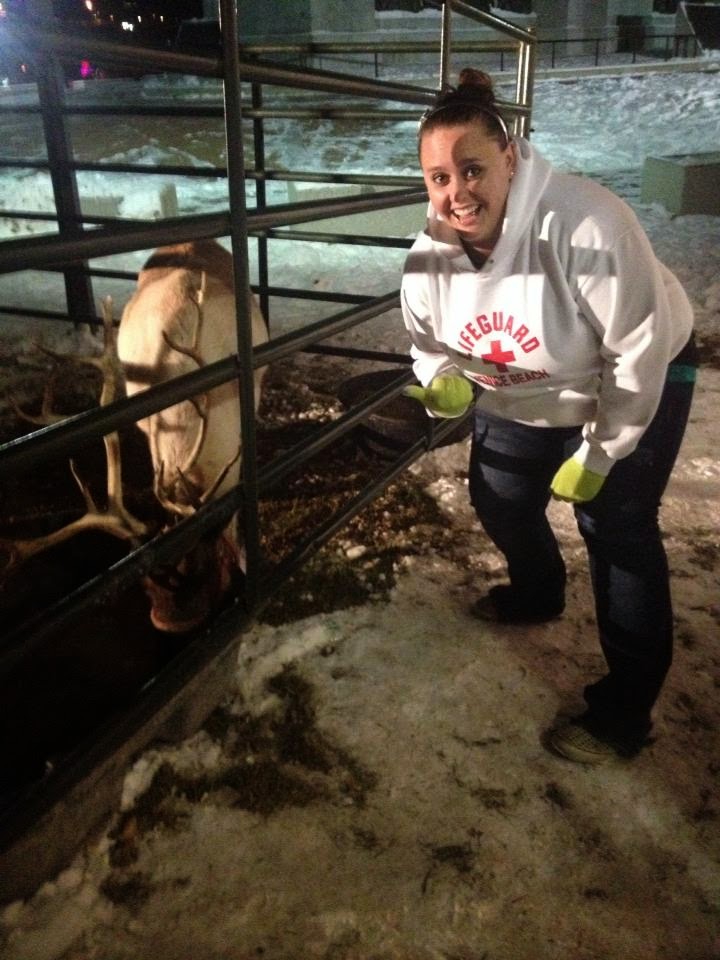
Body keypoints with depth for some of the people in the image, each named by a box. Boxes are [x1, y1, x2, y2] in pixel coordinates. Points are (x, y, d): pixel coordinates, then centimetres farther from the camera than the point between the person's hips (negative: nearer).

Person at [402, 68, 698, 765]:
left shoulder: (584, 222, -36)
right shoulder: (429, 254, -17)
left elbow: (640, 348, -29)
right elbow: (431, 345, -2)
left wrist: (598, 453, -21)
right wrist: (448, 385, -27)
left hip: (639, 381, -6)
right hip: (524, 395, 6)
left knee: (613, 525, -9)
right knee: (498, 498, 12)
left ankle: (624, 712, 5)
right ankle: (537, 594, 46)